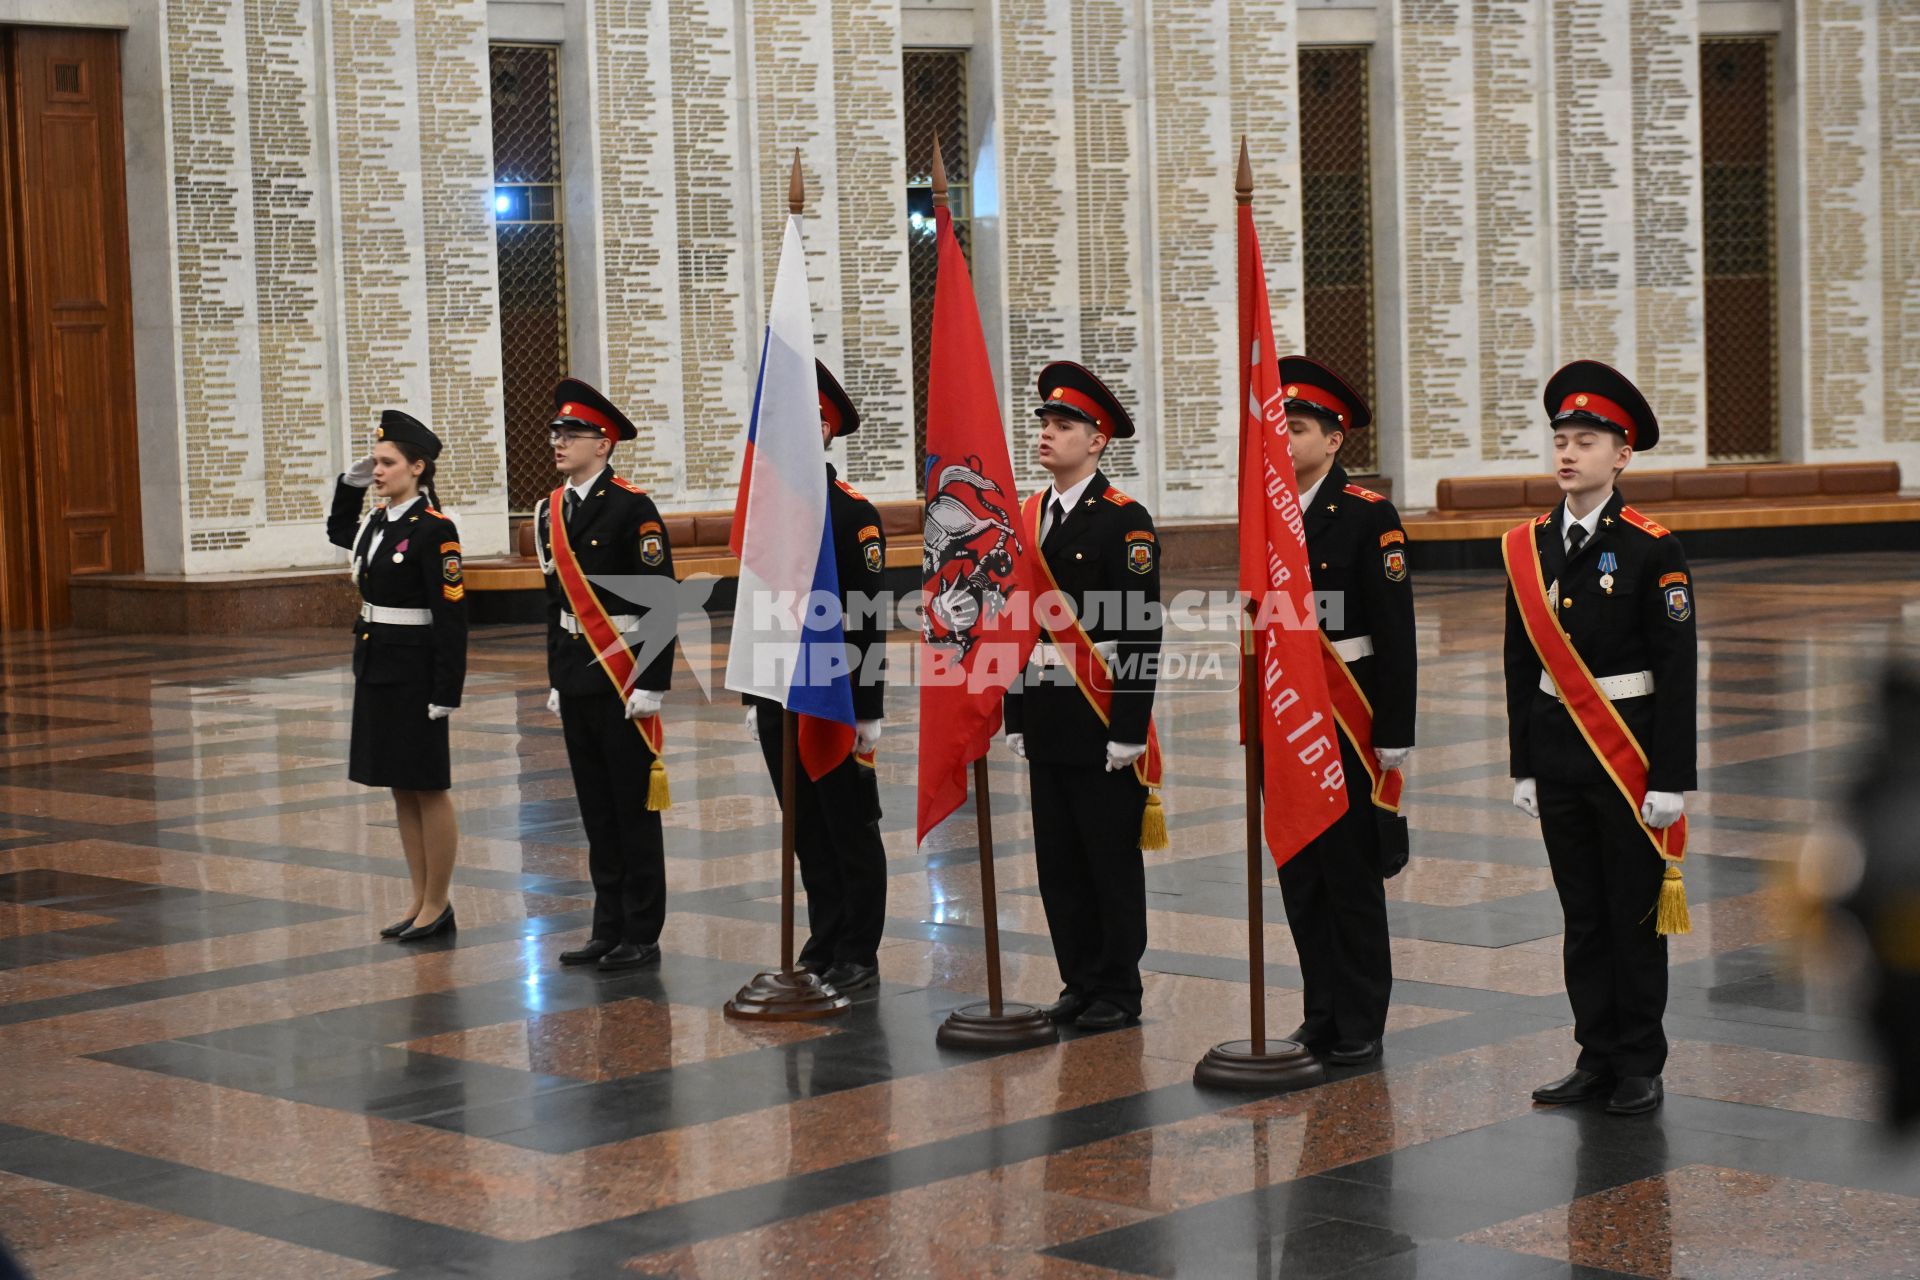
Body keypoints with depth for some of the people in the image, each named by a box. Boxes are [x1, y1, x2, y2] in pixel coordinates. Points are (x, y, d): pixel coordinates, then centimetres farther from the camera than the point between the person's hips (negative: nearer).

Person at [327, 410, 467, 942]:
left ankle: (438, 907, 9)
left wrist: (446, 693, -19)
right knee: (401, 788, 12)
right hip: (376, 669, 8)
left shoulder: (434, 530, -15)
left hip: (415, 673, -8)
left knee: (429, 788, 1)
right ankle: (420, 902, 20)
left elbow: (451, 616, -17)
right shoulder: (379, 523, 9)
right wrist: (350, 482, 16)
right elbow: (338, 532, 33)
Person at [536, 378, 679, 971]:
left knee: (634, 807, 1)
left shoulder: (632, 507, -12)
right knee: (596, 809, 12)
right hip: (577, 677, 7)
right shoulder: (550, 511, 10)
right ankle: (609, 929, 19)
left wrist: (651, 683, -17)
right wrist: (555, 678, 15)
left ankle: (642, 935, 8)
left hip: (624, 676, -7)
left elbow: (661, 602, -14)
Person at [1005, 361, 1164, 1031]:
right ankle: (1081, 981, 20)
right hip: (1046, 719, 7)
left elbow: (1141, 633, -13)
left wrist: (1130, 728, -17)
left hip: (1103, 717, -7)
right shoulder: (1028, 517, 11)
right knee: (1058, 858, 11)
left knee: (1112, 856, 1)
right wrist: (1016, 718, 12)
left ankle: (1119, 992, 9)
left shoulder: (1125, 520, -9)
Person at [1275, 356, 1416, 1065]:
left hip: (1348, 718, -6)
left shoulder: (1369, 516, -8)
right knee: (1299, 873, 10)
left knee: (1353, 873, 0)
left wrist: (1395, 735, -14)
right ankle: (1322, 1014, 20)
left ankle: (1360, 1025, 9)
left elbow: (1394, 632, -10)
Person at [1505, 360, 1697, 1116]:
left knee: (1635, 915, 2)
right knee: (1582, 918, 10)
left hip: (1629, 757, -4)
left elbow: (1677, 671, -9)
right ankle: (1597, 1056, 18)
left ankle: (1640, 1065, 11)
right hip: (1557, 756, 4)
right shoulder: (1528, 549, 6)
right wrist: (1523, 765, 7)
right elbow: (1521, 667, 10)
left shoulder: (1652, 549, -7)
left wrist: (1670, 779, -13)